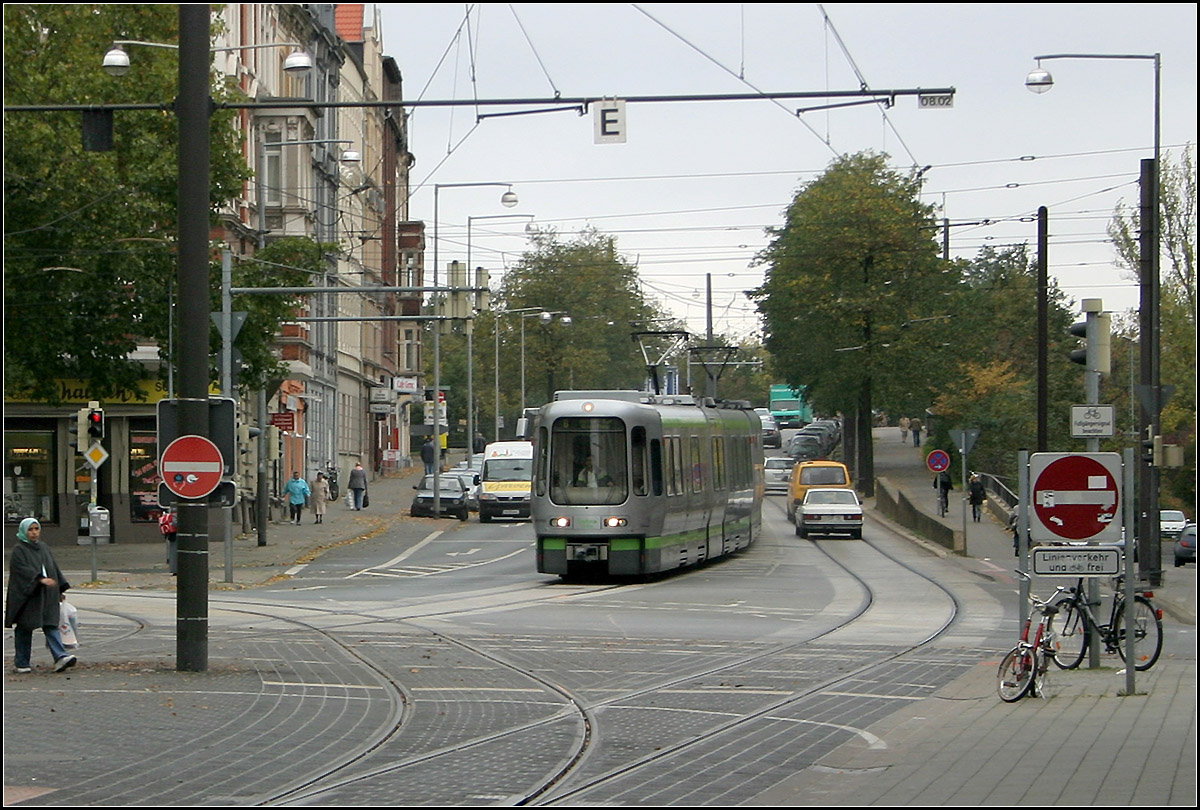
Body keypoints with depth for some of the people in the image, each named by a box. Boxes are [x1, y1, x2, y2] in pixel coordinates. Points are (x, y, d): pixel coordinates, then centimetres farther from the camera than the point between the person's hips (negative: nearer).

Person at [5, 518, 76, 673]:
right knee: (24, 629, 1)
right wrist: (40, 579, -32)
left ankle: (61, 657, -19)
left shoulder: (44, 548, 15)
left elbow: (54, 568, 20)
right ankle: (21, 664, 9)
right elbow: (23, 569, -19)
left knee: (51, 625, -6)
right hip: (27, 595, -5)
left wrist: (61, 588, 17)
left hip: (47, 596, 5)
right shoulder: (19, 550, -5)